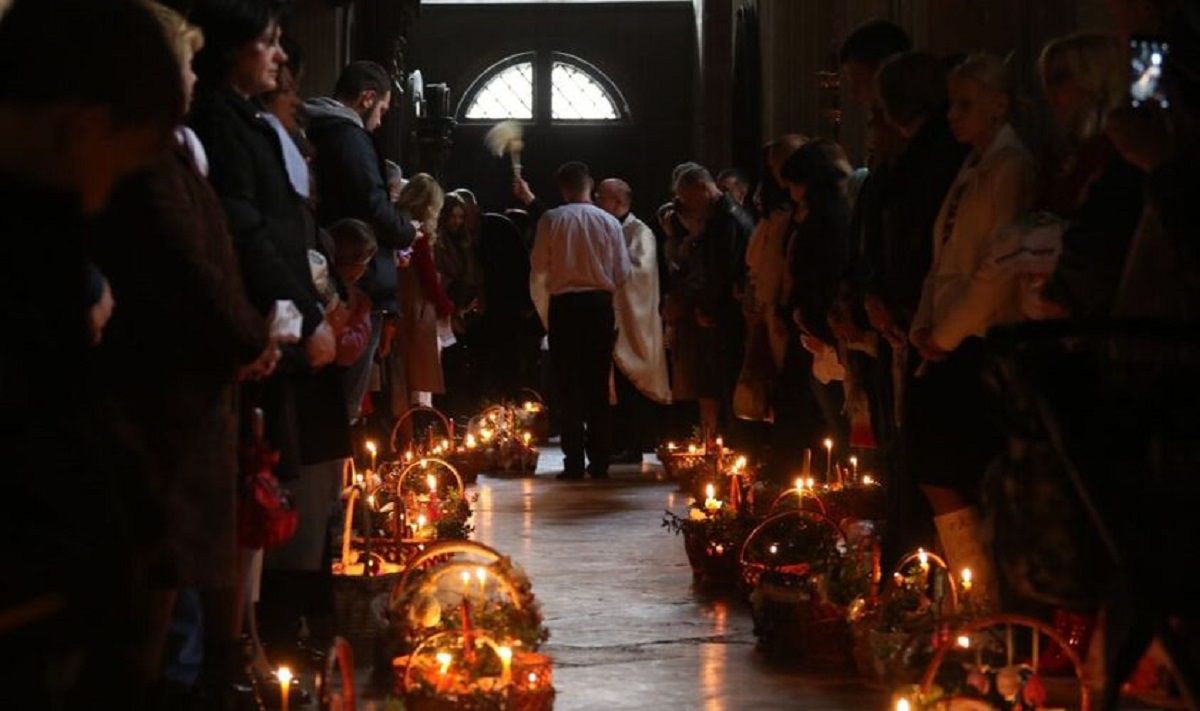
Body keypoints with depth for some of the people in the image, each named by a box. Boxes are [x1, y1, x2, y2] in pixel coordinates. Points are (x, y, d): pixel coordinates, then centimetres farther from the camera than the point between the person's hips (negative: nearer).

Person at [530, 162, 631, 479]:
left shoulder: (550, 220, -2)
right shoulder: (609, 222, 1)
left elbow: (538, 272, -2)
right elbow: (622, 273, 2)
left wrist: (544, 313, 12)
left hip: (564, 305, -1)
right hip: (600, 303, 1)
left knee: (568, 385, 3)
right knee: (598, 385, 7)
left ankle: (574, 462, 0)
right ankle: (599, 462, 5)